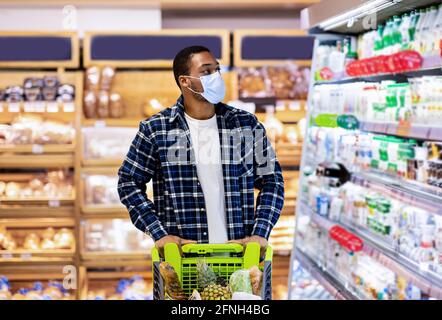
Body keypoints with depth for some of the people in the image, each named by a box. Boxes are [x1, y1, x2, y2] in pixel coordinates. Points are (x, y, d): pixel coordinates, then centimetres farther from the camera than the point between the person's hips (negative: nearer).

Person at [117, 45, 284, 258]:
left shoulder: (247, 125, 6)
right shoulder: (155, 129, 1)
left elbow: (271, 179, 10)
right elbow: (129, 182, 6)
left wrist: (260, 233, -2)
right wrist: (159, 233, -4)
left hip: (238, 251, 2)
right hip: (180, 254, -1)